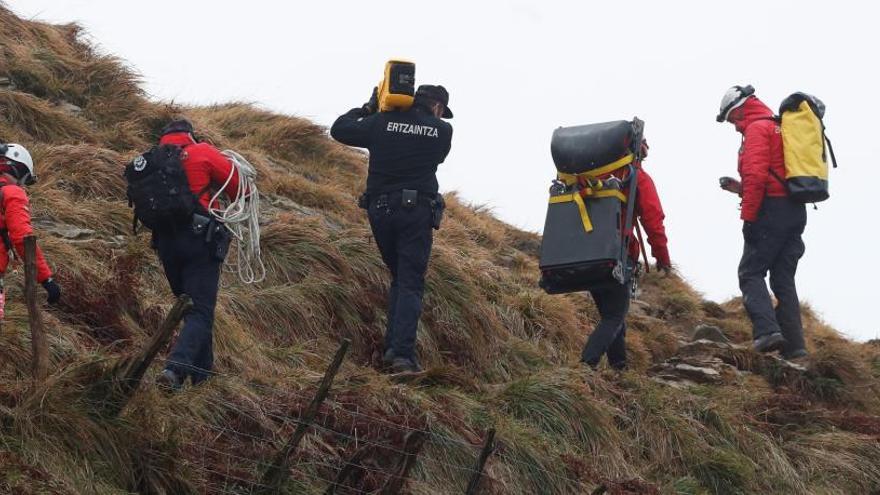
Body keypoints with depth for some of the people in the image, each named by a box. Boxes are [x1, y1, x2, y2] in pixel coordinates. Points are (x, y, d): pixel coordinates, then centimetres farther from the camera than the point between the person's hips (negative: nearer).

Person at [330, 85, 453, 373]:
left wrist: (366, 109, 25)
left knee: (399, 277, 19)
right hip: (417, 212, -3)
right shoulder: (442, 131, 1)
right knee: (411, 283, -2)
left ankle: (392, 348, 9)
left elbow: (339, 129, 12)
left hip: (380, 209, 3)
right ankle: (403, 353, -15)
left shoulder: (380, 123, 4)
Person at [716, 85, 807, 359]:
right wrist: (741, 189, 20)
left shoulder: (757, 129, -5)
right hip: (796, 211, 9)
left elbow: (757, 175, -18)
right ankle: (793, 344, 2)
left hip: (772, 212, -9)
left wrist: (748, 216, -16)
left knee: (751, 274, -6)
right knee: (784, 279, 9)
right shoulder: (781, 129, 24)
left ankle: (767, 331, -24)